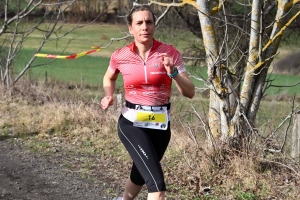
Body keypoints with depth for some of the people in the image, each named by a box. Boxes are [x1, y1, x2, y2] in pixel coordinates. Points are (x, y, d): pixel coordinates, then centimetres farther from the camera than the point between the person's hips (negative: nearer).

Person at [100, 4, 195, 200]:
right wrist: (109, 96, -1)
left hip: (160, 125, 3)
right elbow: (109, 78, 19)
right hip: (132, 123, -3)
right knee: (156, 182, -20)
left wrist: (173, 72, -26)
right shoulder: (120, 56, -5)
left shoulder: (169, 52, -7)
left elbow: (190, 92, -10)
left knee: (141, 176, 25)